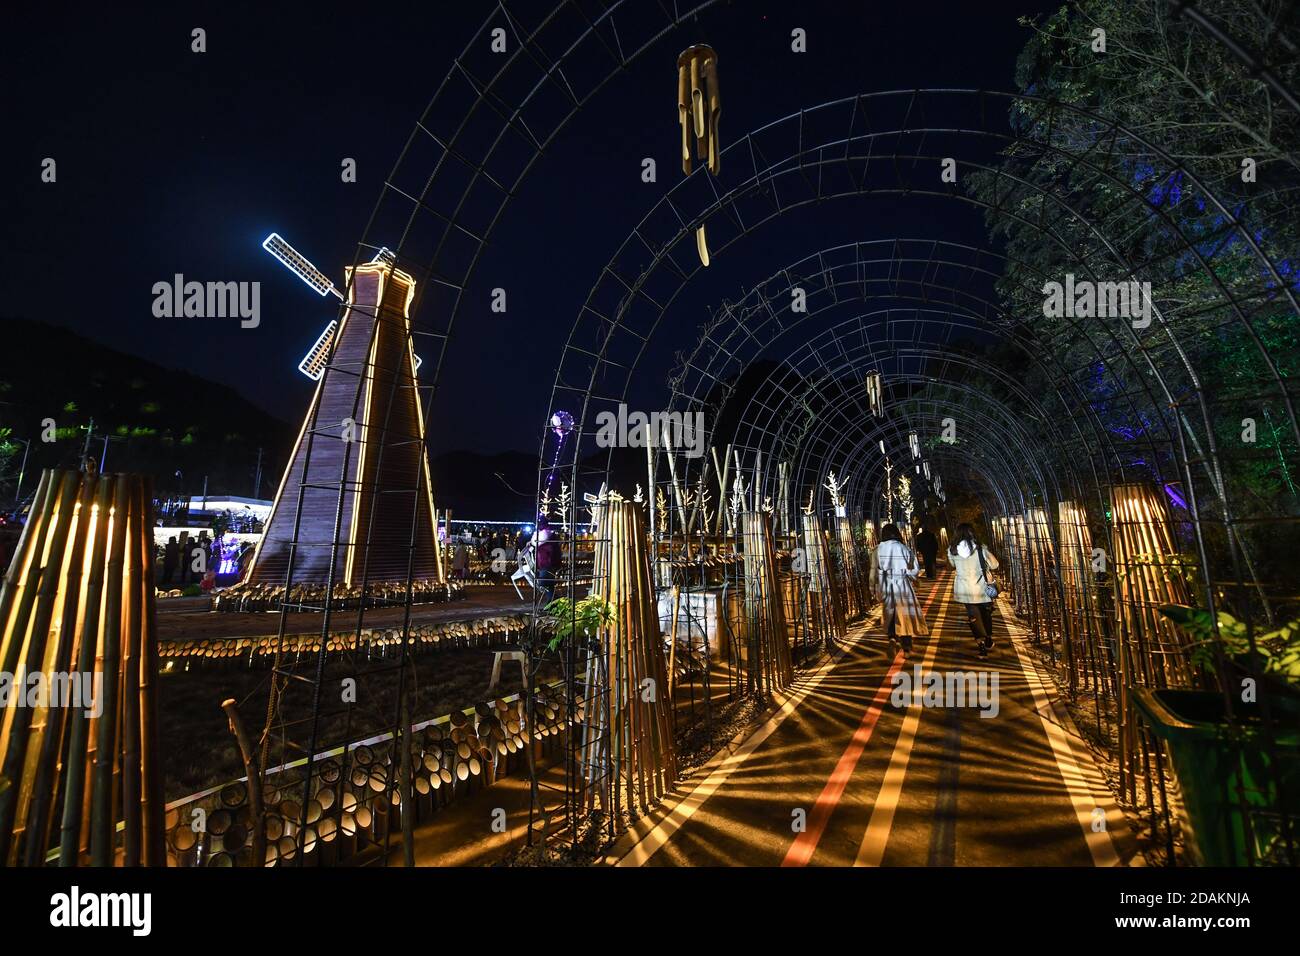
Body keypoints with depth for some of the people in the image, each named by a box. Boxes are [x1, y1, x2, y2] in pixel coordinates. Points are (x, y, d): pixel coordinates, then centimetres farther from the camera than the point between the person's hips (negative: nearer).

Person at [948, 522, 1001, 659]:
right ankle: (988, 642, 34)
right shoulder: (980, 548, -13)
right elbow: (994, 565, -4)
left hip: (964, 589, 1)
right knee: (986, 614, 20)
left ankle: (980, 641, -8)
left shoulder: (952, 550, -5)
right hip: (982, 588, -1)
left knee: (973, 616, 10)